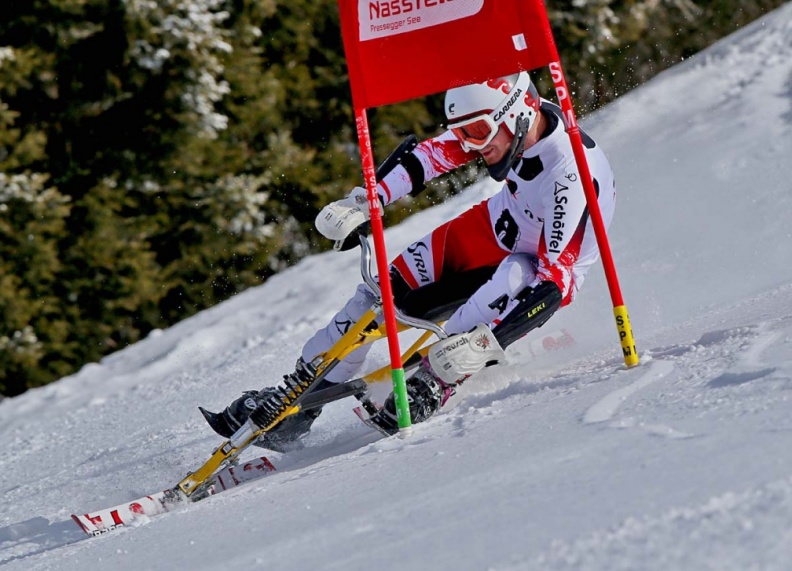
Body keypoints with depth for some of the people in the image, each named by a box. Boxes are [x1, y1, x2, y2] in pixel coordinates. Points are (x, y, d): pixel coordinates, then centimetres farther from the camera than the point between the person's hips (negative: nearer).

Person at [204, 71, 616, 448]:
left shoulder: (571, 176, -37)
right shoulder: (504, 119, -18)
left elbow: (556, 281, -40)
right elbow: (435, 154, -4)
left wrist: (485, 343, -46)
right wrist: (364, 202, -13)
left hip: (543, 267, -6)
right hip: (494, 230, 6)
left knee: (514, 275, -39)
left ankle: (430, 389, -27)